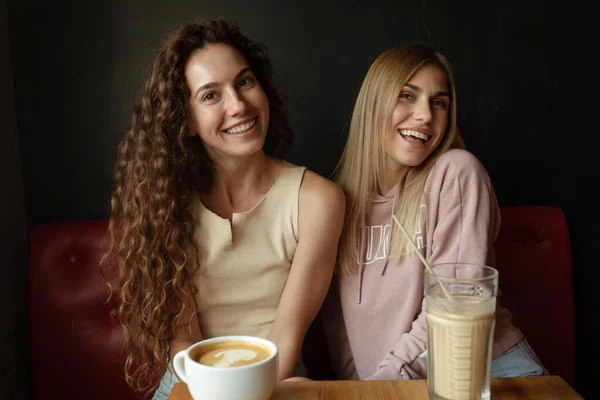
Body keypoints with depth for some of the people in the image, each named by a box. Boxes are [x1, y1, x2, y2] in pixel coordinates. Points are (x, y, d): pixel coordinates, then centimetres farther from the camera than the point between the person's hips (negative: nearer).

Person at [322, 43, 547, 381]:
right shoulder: (340, 194, 6)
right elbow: (335, 309, 8)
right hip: (378, 382, 2)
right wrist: (354, 379, -2)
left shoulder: (457, 172, -6)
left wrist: (387, 375, -13)